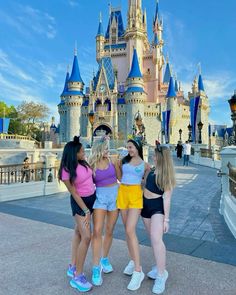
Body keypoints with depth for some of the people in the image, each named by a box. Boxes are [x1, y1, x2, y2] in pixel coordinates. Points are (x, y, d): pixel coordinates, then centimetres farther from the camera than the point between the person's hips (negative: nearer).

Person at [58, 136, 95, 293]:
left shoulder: (84, 163, -5)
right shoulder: (67, 170, -21)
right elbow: (74, 193, -17)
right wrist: (86, 211, -15)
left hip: (92, 198, 6)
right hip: (80, 202, -6)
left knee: (79, 232, 15)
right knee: (86, 236, -11)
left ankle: (73, 267, 29)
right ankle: (78, 277, 4)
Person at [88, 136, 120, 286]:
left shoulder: (112, 160, -2)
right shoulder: (91, 164, -6)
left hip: (115, 195, 2)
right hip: (100, 196, -2)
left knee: (109, 231, 11)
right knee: (97, 231, -10)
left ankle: (105, 259, 31)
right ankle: (96, 267, 2)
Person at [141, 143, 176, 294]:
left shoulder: (167, 176, -14)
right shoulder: (153, 170, 3)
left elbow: (167, 199, -14)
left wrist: (166, 219, -14)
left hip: (158, 207, -7)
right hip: (146, 205, 7)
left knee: (156, 239, -16)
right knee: (153, 238, 14)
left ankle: (161, 275, -5)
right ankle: (160, 266, 29)